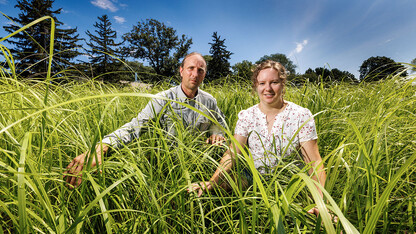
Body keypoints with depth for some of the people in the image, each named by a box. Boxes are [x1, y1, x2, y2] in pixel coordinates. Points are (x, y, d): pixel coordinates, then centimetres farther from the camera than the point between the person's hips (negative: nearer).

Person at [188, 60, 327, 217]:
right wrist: (213, 181, -26)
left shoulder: (301, 115, -7)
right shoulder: (246, 116, -1)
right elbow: (232, 153, -10)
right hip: (252, 181, 1)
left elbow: (315, 162, -10)